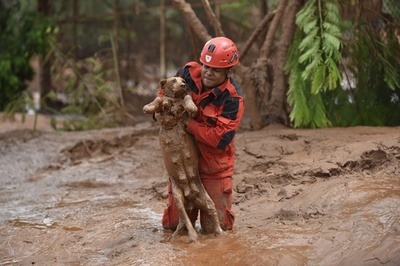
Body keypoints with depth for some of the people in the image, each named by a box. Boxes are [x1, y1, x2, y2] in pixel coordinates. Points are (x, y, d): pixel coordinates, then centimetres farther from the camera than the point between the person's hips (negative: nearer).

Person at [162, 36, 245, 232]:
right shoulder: (189, 73, -10)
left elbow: (220, 138, -28)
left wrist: (188, 123, -25)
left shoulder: (233, 99, -22)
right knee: (173, 224, 7)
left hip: (214, 165, -3)